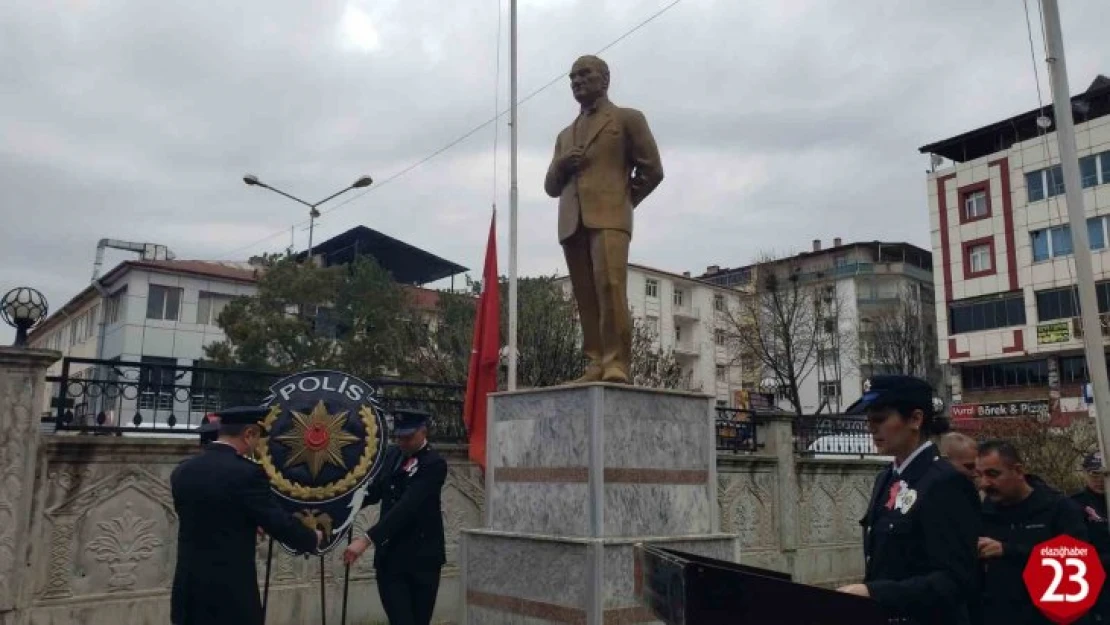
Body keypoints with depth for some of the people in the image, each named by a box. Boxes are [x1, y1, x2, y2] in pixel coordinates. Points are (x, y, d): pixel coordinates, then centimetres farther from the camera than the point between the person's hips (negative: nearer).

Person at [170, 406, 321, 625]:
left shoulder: (182, 472, 4)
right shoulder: (247, 473, -17)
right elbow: (280, 523, -13)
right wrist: (313, 538, 7)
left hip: (189, 593, 7)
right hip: (231, 595, -6)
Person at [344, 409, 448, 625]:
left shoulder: (434, 464, -15)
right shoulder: (392, 454, 6)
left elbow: (407, 506, -26)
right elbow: (375, 492, 14)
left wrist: (368, 539, -33)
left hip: (421, 558, -4)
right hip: (390, 557, 4)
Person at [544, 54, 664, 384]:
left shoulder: (628, 118, 13)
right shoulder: (565, 134, 29)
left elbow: (652, 170, 8)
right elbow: (551, 186, 25)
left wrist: (621, 202, 9)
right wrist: (561, 165, 3)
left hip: (609, 218, -5)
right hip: (571, 223, 5)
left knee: (610, 286, -21)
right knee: (586, 297, -2)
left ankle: (617, 363, -20)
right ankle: (596, 363, -4)